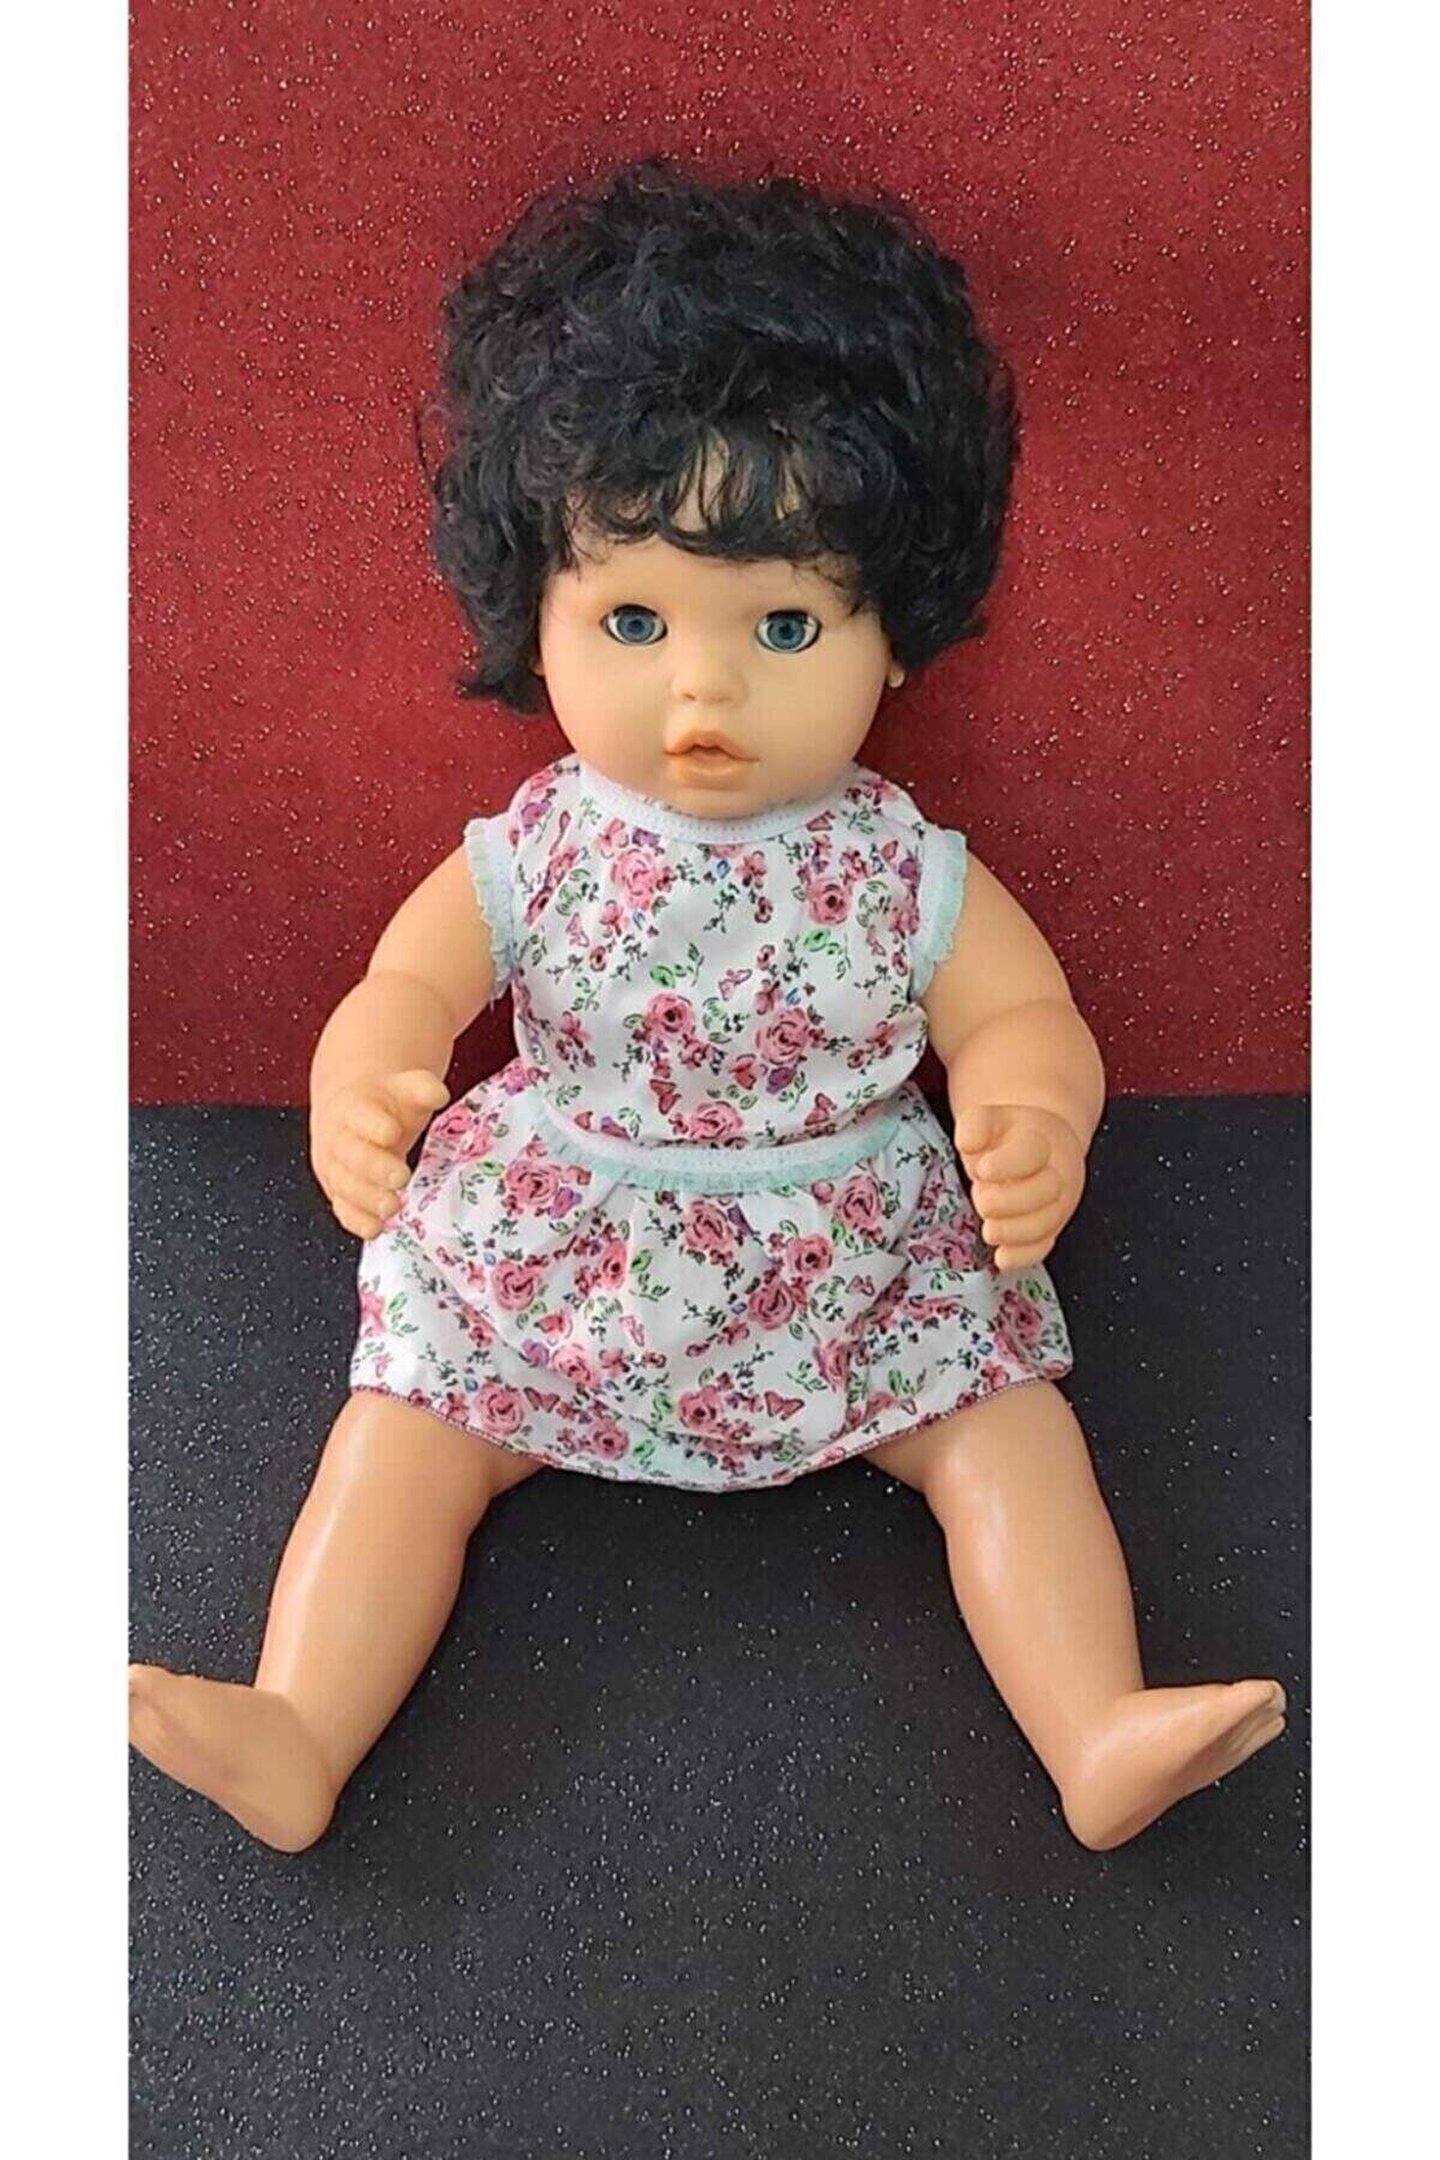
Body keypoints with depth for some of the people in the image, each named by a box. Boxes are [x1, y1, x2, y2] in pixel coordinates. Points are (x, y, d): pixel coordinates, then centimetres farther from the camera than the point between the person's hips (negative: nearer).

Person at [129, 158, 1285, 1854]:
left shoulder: (908, 870, -7)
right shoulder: (529, 855, -7)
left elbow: (1021, 1015, -5)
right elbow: (407, 986, -9)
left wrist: (1035, 1115, -31)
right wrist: (359, 1083, -34)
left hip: (860, 1260, 0)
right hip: (550, 1256, 1)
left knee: (1003, 1419, -13)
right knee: (406, 1427, -10)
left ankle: (1101, 1738, -11)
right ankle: (292, 1741, -10)